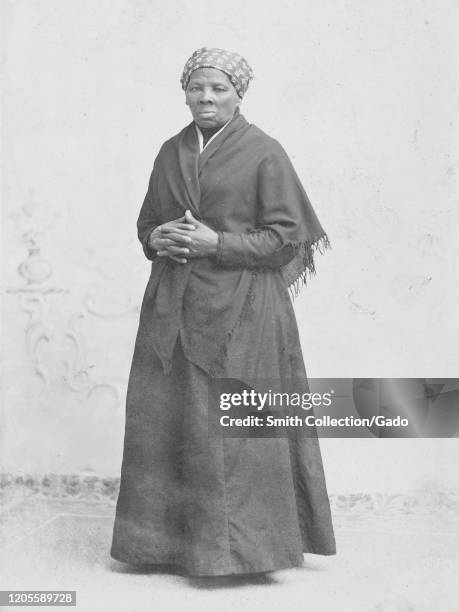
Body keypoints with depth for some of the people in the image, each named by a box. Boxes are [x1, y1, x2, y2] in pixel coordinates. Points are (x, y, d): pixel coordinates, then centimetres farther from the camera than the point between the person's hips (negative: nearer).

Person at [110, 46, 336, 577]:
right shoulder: (171, 152, 13)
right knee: (162, 421, 7)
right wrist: (156, 238, -3)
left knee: (233, 428, -3)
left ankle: (239, 545, 13)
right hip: (172, 307, 6)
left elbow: (286, 237, -7)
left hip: (240, 309, -5)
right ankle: (164, 536, 21)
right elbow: (147, 220, 20)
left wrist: (216, 244, -16)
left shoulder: (264, 153, -3)